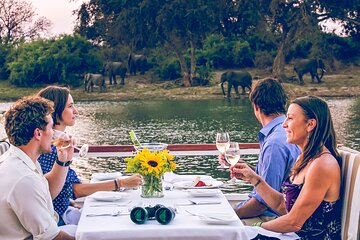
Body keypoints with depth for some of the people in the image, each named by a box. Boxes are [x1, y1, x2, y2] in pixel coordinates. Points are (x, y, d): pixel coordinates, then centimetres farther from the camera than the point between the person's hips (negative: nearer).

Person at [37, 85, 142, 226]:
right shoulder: (50, 147, -24)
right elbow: (76, 190, -27)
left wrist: (73, 203, 4)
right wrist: (121, 183, -28)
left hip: (63, 208, 9)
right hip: (57, 217, -9)